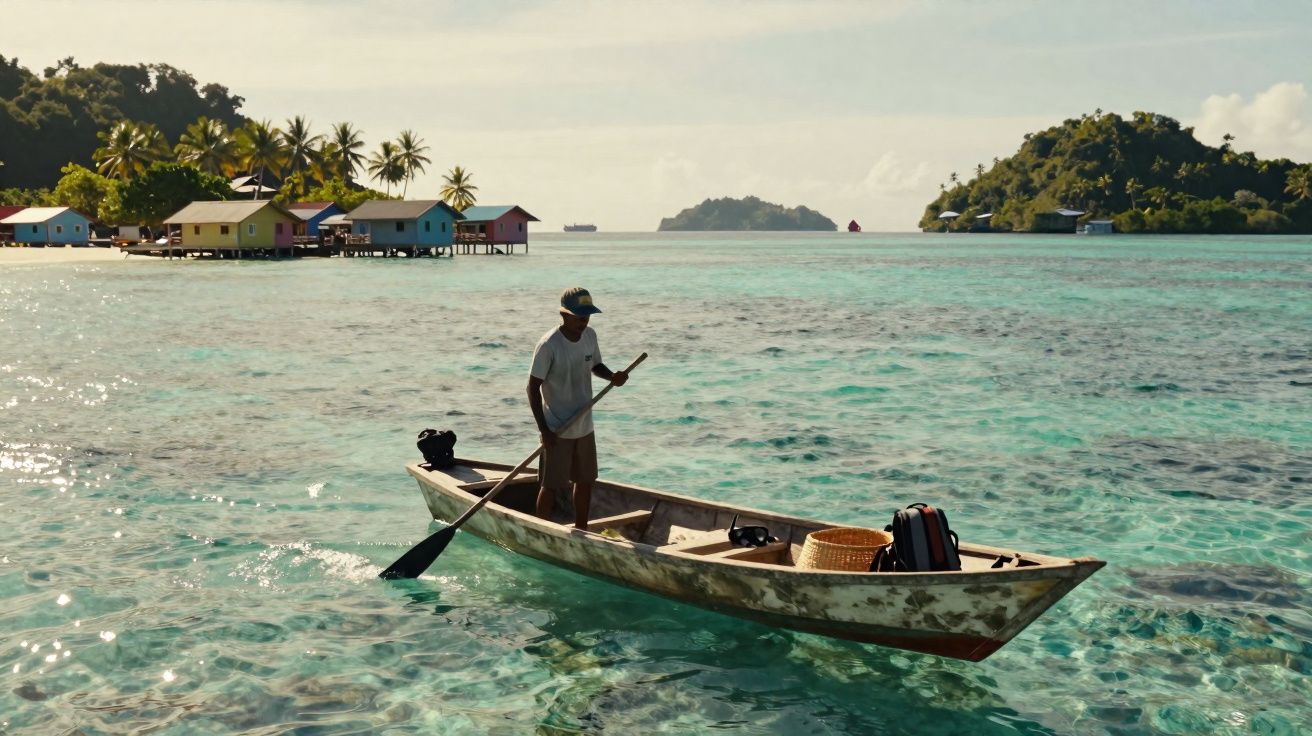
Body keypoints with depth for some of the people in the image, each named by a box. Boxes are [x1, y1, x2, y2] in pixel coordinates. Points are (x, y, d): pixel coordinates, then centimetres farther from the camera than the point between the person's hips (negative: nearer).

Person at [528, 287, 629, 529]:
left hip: (584, 426, 7)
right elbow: (533, 387, -16)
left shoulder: (590, 336, 0)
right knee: (552, 486, 1)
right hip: (557, 430, -7)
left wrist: (613, 376, -6)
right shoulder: (549, 345, -20)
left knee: (585, 481, 17)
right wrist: (544, 430, -19)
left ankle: (581, 532, 33)